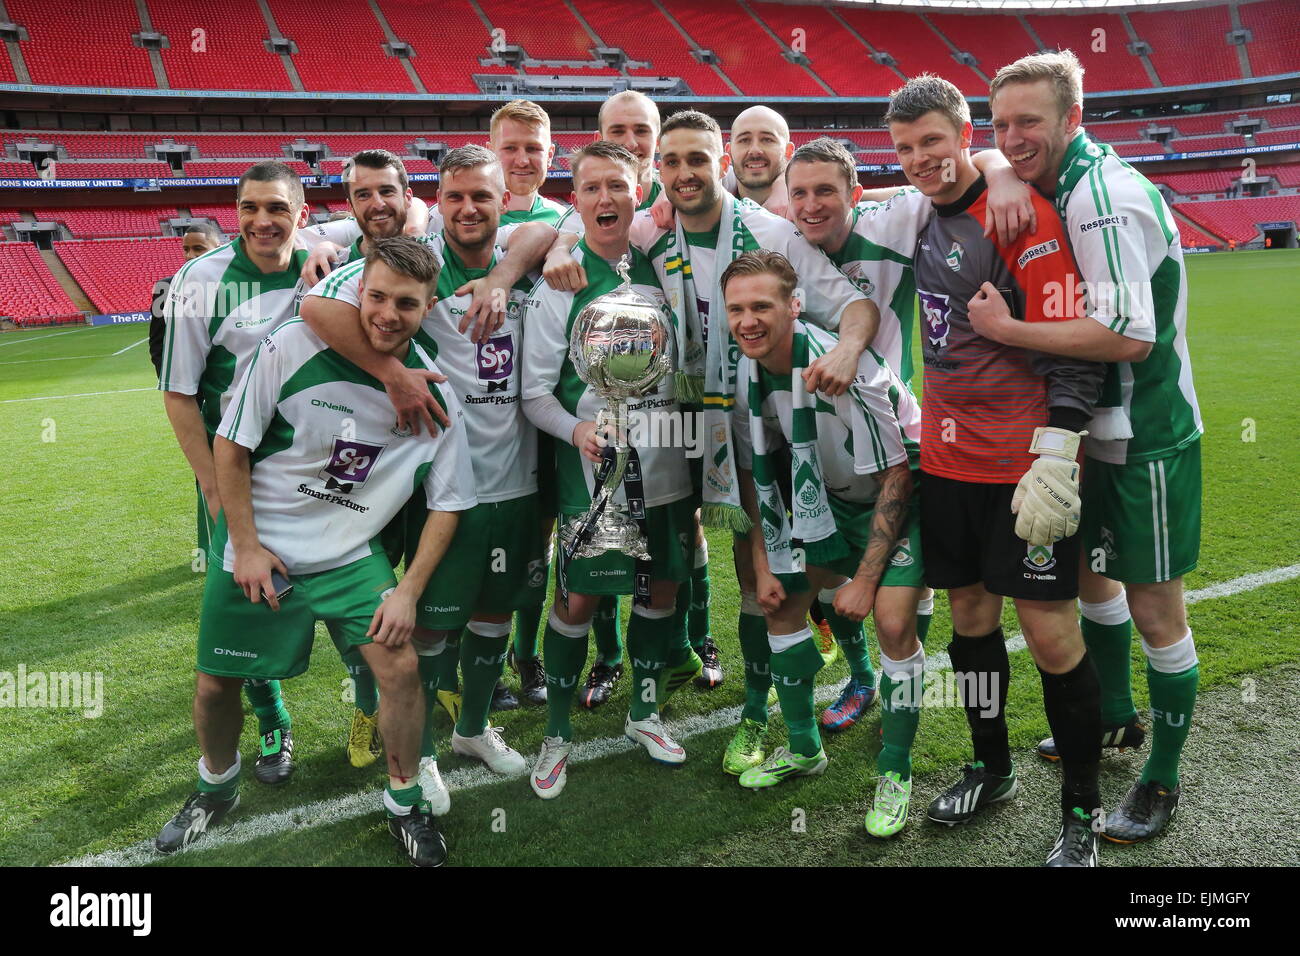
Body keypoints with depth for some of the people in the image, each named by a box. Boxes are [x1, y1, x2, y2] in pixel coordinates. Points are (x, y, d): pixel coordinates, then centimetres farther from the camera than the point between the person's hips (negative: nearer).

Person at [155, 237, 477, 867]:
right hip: (257, 548, 0)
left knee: (400, 666, -12)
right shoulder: (291, 348, -18)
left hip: (350, 555, 1)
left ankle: (405, 802, 14)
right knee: (216, 684, 10)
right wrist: (246, 547, -9)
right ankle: (217, 787, 42)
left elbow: (447, 503, -2)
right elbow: (230, 447, -8)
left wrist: (409, 590, -8)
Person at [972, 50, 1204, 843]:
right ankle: (1116, 717, 43)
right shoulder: (1075, 184, 6)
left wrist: (1006, 330, -25)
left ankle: (1163, 780, 21)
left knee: (1154, 608, 3)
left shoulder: (1104, 198, -22)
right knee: (1089, 571, 22)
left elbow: (1128, 333, -29)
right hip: (1106, 430, 10)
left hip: (1148, 437, -10)